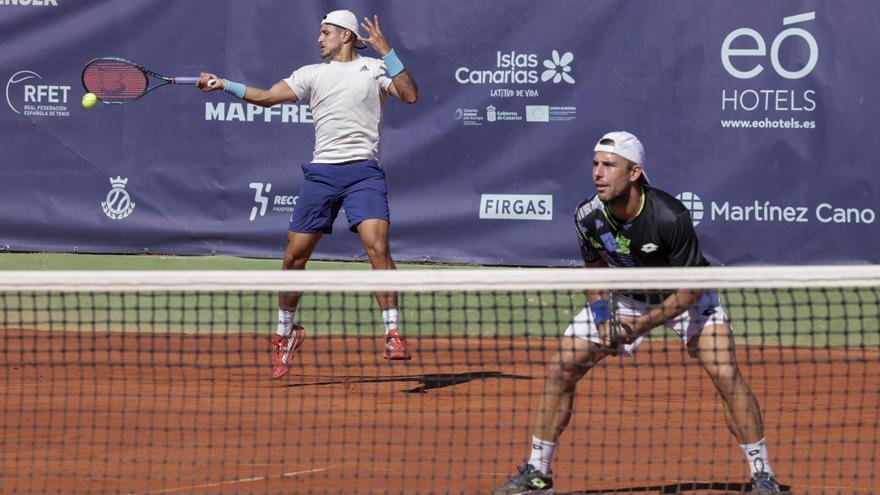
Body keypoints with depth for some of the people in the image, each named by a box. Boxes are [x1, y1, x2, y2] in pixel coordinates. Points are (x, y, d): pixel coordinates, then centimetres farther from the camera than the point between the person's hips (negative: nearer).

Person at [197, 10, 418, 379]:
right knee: (295, 256, 5)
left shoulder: (375, 68, 7)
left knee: (377, 247, -21)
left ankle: (393, 335, -18)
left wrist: (386, 51, -11)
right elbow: (265, 97, 12)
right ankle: (285, 332, 25)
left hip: (363, 172, -4)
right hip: (322, 172, 4)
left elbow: (409, 95, -7)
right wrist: (224, 85, 2)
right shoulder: (313, 74, 16)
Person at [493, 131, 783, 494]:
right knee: (560, 369, -5)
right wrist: (601, 316, -16)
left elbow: (690, 289, -25)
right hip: (624, 296, 4)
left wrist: (643, 325, -33)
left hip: (684, 297, -4)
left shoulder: (670, 217, -34)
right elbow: (595, 269, 0)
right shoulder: (588, 217, -21)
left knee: (726, 375, -20)